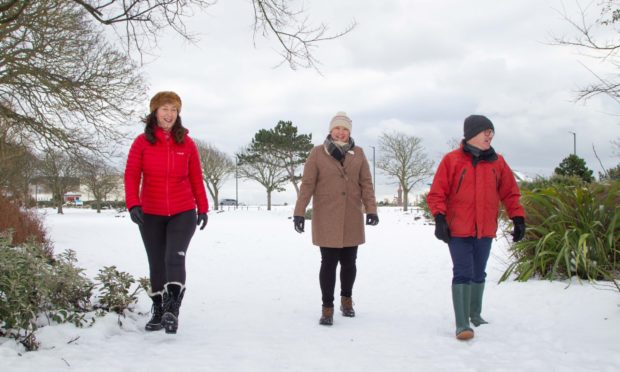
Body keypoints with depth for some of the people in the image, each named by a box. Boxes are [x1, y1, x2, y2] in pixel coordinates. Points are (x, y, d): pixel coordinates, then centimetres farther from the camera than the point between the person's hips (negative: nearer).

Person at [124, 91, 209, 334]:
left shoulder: (186, 143, 1)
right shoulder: (142, 142, -2)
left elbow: (196, 178, 7)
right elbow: (131, 175, -7)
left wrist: (202, 207, 8)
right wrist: (133, 204, -20)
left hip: (183, 213, -1)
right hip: (151, 214, 1)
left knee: (175, 258, -17)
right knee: (156, 264, 10)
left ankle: (172, 310, -17)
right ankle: (159, 312, 22)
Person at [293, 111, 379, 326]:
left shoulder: (358, 154, 5)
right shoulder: (317, 153, -2)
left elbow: (366, 184, 4)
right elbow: (307, 185, -3)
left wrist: (371, 209, -6)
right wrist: (299, 213, -7)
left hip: (352, 220, 2)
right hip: (326, 220, -2)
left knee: (349, 262, 11)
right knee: (329, 263, -1)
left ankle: (346, 299, 33)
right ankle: (327, 308, 10)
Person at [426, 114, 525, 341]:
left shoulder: (497, 162, 6)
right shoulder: (452, 160, -5)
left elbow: (510, 193, 12)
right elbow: (437, 193, -6)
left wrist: (518, 218, 6)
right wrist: (439, 218, -17)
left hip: (485, 230, 4)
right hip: (458, 229, -4)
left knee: (479, 274, 17)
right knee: (463, 274, -9)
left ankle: (475, 315, 33)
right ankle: (462, 324, -8)